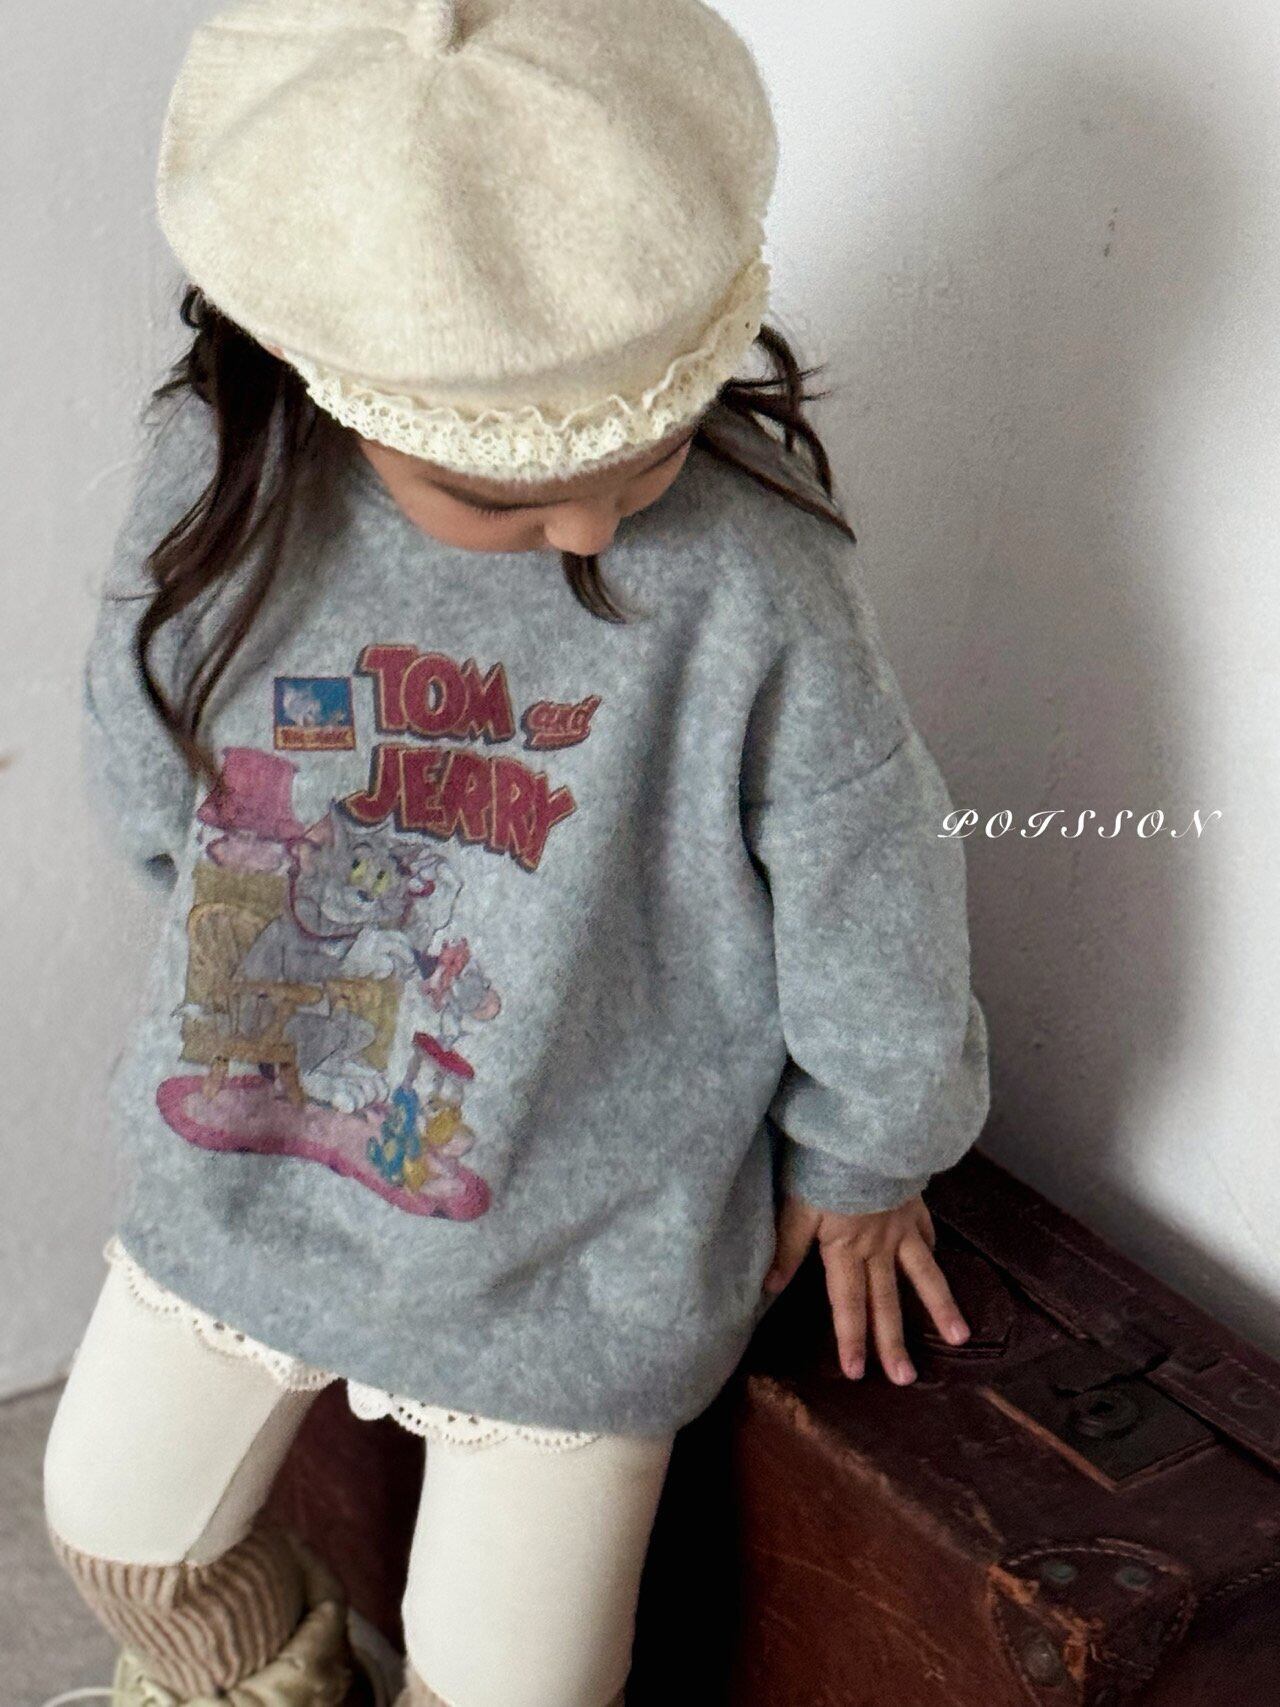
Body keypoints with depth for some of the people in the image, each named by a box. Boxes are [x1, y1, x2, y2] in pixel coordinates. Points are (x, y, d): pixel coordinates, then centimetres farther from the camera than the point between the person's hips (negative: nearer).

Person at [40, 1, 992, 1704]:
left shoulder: (753, 591, -31)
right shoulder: (216, 480, -20)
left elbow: (882, 944, -15)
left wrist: (858, 1167, 2)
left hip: (576, 1246, -4)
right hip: (238, 1165, 4)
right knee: (122, 1528, 27)